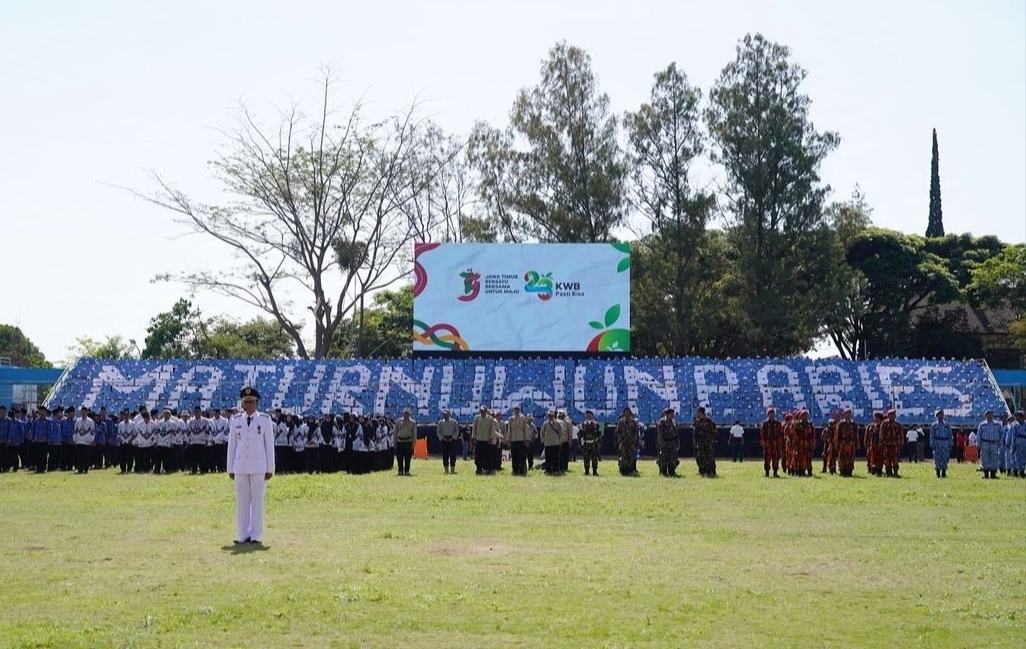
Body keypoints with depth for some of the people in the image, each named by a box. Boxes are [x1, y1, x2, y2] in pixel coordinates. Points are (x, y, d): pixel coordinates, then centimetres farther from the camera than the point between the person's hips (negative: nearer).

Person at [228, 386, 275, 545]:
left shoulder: (265, 420, 2)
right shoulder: (235, 421, 8)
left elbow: (270, 446, 2)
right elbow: (231, 445, 10)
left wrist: (270, 469, -1)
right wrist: (230, 468, 8)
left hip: (259, 467, -2)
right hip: (240, 467, 2)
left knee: (257, 501, -1)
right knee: (242, 501, 3)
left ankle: (256, 535, 4)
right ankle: (243, 535, 8)